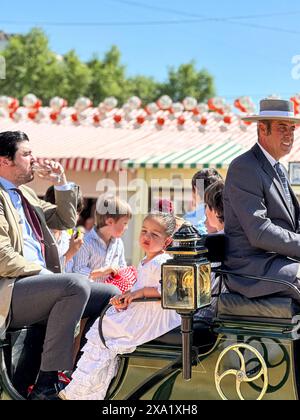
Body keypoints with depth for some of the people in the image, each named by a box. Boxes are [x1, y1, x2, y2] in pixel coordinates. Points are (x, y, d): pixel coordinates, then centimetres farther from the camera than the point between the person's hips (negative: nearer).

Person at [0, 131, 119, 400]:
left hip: (36, 281, 10)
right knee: (76, 285, -31)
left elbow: (66, 221, 28)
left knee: (110, 295, 1)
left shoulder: (25, 193, 21)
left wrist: (62, 184, 15)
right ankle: (46, 385, -27)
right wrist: (45, 273, -13)